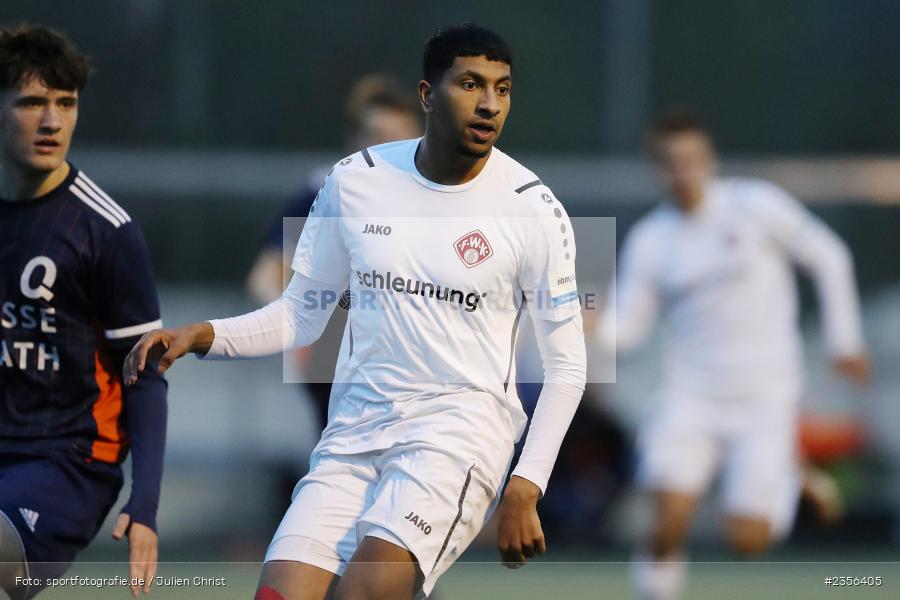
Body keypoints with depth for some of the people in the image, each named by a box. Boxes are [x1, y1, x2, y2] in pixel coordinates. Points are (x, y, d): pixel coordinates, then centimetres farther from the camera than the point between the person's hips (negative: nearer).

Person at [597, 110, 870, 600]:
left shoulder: (757, 205, -7)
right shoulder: (648, 240, 1)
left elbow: (828, 257, 4)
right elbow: (625, 328, 1)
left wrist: (844, 339, 4)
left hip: (764, 394, -2)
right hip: (691, 394, 2)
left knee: (748, 540, -6)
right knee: (668, 526, -17)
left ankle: (792, 480, 27)